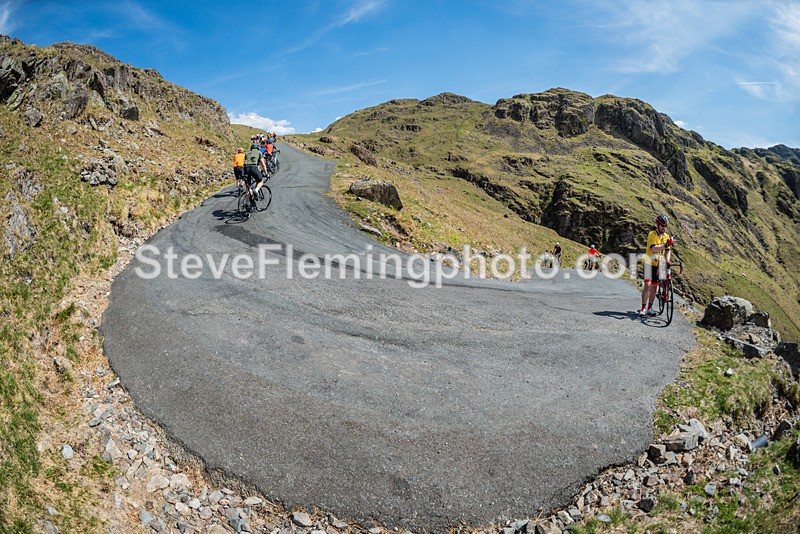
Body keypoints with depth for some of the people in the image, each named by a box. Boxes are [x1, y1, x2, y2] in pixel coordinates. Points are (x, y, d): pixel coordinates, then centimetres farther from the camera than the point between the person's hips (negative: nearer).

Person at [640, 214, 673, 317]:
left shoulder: (666, 236, 4)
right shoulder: (652, 234, -14)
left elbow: (668, 251, 3)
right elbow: (653, 248, -29)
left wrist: (667, 261, -14)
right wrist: (665, 245, -42)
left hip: (659, 265, 5)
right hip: (649, 263, -5)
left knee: (654, 286, 9)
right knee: (648, 285, -13)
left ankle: (650, 308, 18)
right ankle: (643, 308, -8)